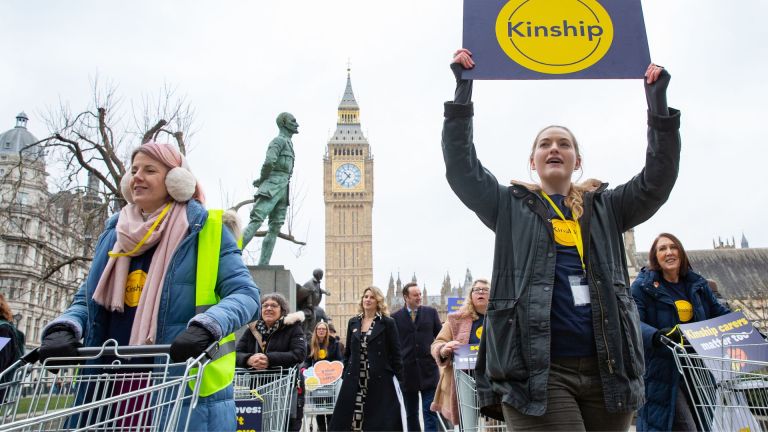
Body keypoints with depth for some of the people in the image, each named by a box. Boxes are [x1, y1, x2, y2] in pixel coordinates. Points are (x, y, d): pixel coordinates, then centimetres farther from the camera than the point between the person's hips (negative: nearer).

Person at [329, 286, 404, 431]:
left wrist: (399, 379, -6)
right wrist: (345, 376, 10)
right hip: (354, 380, 4)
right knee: (346, 419, 2)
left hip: (379, 380, -4)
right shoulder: (353, 322, 10)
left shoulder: (387, 323, -2)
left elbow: (395, 354, -3)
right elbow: (347, 352, 14)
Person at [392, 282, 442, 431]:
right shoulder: (395, 317, 1)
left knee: (430, 412, -3)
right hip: (407, 371, 0)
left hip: (429, 370, 0)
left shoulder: (431, 312, 5)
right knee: (411, 414, 12)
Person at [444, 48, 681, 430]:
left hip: (607, 371, 4)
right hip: (537, 370, -3)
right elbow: (461, 168, 4)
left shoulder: (604, 208, 18)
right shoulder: (510, 207, 12)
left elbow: (658, 178, 9)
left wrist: (657, 101, 4)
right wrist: (463, 89, 1)